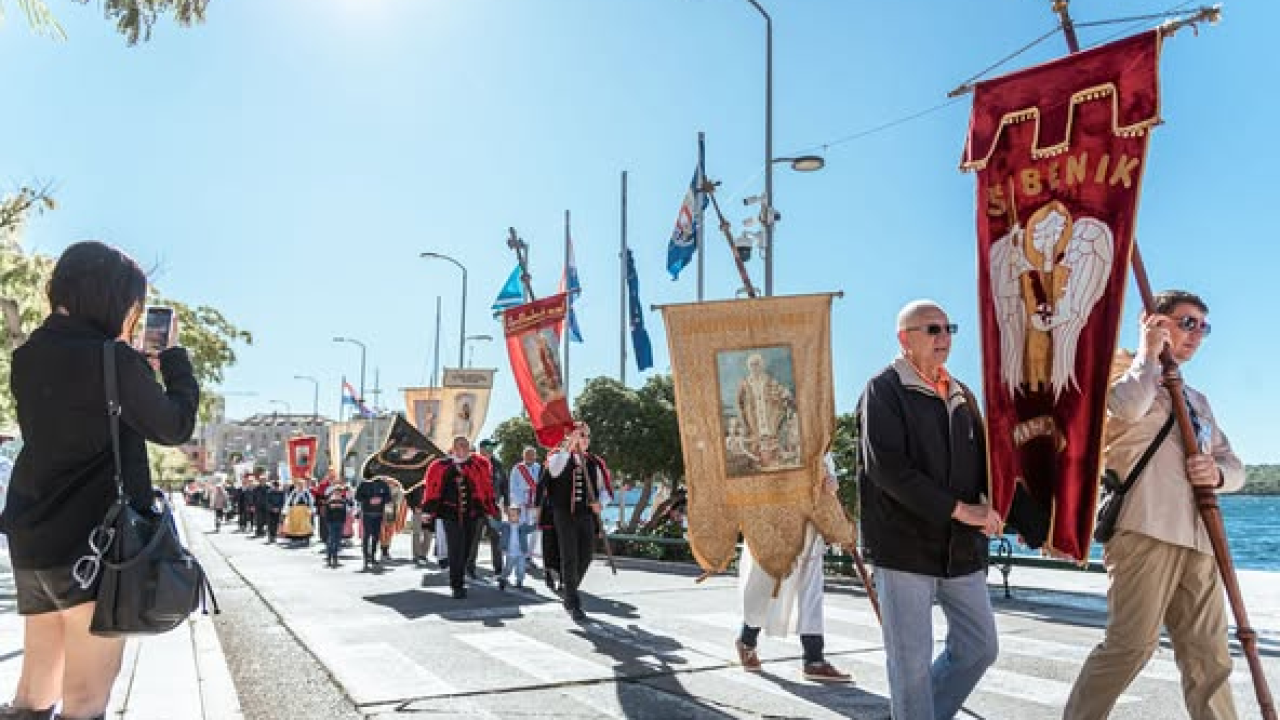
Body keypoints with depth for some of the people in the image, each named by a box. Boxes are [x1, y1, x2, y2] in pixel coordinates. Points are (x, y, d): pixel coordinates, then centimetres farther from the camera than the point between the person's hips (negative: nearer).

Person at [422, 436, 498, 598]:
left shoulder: (478, 465, 4)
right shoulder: (441, 467, 2)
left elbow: (486, 487, 7)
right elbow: (433, 488, 4)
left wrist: (490, 510, 5)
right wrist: (429, 510, 0)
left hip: (471, 514, 2)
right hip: (450, 514, -2)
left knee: (465, 550, 12)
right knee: (455, 550, -8)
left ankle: (458, 581, 30)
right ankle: (457, 586, -4)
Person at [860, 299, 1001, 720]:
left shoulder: (961, 395, 15)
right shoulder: (884, 390, -6)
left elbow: (982, 458, 18)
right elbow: (887, 466, -18)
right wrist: (958, 508, -19)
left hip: (961, 547, 7)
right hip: (905, 544, -6)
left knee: (979, 648, 12)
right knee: (911, 659, 1)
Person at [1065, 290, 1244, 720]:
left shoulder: (1197, 400, 27)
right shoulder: (1124, 374, 3)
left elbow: (1235, 465, 24)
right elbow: (1126, 407, -22)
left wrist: (1218, 472, -1)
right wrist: (1149, 353, -6)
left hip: (1196, 538, 8)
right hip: (1146, 531, -7)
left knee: (1208, 655, 8)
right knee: (1130, 646, -9)